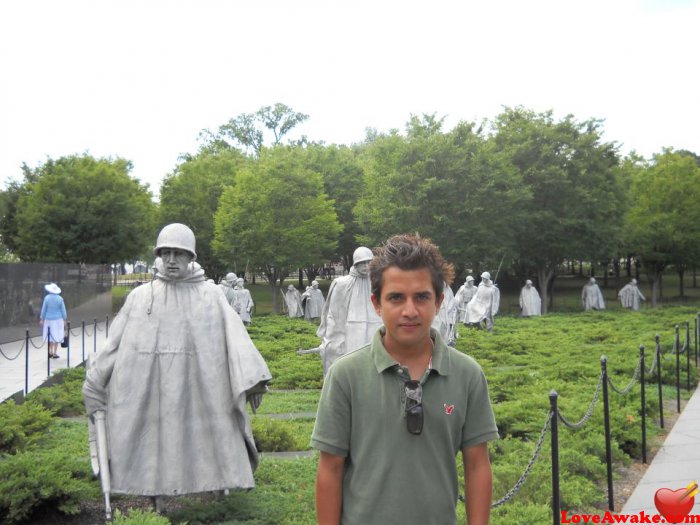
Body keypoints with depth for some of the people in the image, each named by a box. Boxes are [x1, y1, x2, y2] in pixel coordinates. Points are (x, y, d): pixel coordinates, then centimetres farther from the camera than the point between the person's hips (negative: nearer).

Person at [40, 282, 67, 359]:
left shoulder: (47, 298, -8)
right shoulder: (60, 299, -7)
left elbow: (43, 309, -4)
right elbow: (63, 310, -3)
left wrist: (41, 319, 4)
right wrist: (65, 320, 5)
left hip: (49, 319, 1)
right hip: (58, 319, -1)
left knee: (50, 336, 15)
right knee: (56, 336, 5)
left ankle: (50, 352, 18)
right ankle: (55, 353, 5)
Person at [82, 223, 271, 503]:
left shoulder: (212, 295, 3)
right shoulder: (139, 296, 6)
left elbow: (234, 335, -6)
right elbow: (115, 342, 9)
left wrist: (251, 380, -17)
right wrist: (95, 385, 9)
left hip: (198, 393, -1)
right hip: (149, 394, 1)